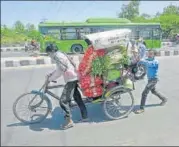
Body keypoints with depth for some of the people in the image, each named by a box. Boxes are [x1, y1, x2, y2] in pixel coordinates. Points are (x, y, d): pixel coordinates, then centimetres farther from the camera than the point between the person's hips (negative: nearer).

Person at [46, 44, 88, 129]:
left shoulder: (58, 56, -15)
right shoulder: (59, 54, 15)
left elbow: (60, 71, -21)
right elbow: (59, 69, 23)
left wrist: (51, 79, -11)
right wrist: (51, 74, 14)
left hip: (71, 79, -11)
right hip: (74, 78, 11)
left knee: (63, 101, -8)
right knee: (77, 98, 18)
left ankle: (69, 121, 2)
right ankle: (84, 116, 30)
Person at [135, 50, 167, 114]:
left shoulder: (155, 61, -18)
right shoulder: (147, 60, 0)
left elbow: (149, 64, -35)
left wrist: (142, 60, -41)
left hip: (153, 79, -9)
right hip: (150, 79, 9)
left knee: (144, 93, -12)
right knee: (153, 91, 28)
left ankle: (142, 108, -2)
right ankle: (164, 99, 52)